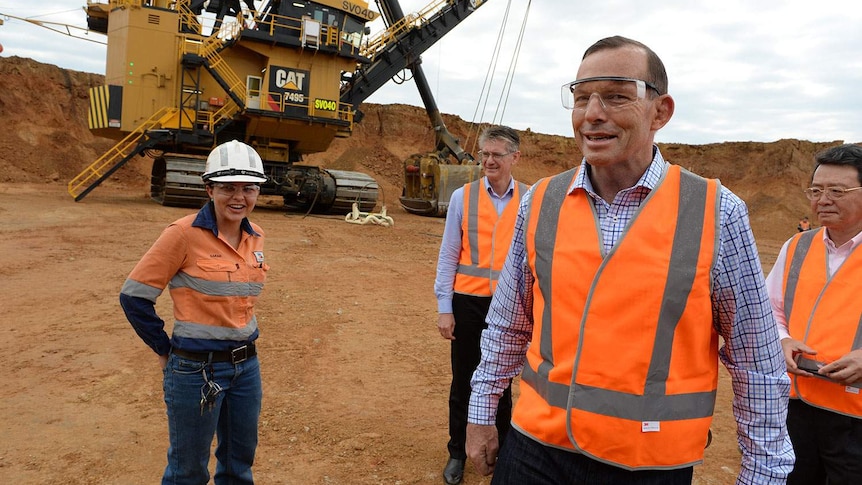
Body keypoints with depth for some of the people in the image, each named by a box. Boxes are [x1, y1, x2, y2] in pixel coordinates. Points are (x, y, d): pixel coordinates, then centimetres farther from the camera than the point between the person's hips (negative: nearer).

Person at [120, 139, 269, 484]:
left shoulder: (255, 237, 2)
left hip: (246, 365, 6)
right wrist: (165, 350, -4)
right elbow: (134, 296, -12)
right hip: (196, 369, -5)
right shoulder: (185, 233, -17)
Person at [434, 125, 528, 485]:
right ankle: (456, 453, 32)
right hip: (467, 303, 0)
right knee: (463, 381, 13)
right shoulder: (463, 196, -4)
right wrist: (444, 308, -5)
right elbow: (448, 255, -2)